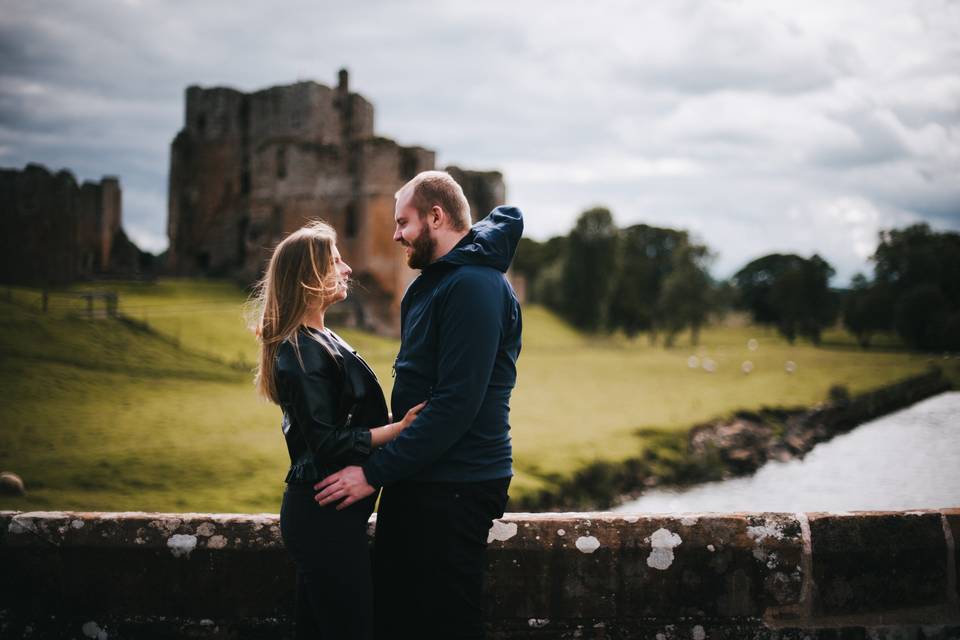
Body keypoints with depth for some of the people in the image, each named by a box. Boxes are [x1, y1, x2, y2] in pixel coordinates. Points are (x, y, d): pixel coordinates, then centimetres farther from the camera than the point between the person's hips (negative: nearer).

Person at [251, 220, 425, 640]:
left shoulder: (320, 341, 14)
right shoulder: (302, 352, -16)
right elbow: (327, 443, -20)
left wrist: (401, 422, 13)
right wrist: (401, 428, -20)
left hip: (318, 513, 10)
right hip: (324, 515, -10)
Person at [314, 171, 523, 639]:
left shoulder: (474, 286, -17)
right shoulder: (428, 285, 16)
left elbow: (457, 404, -24)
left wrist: (375, 472, -22)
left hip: (455, 491, -10)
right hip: (416, 480, 10)